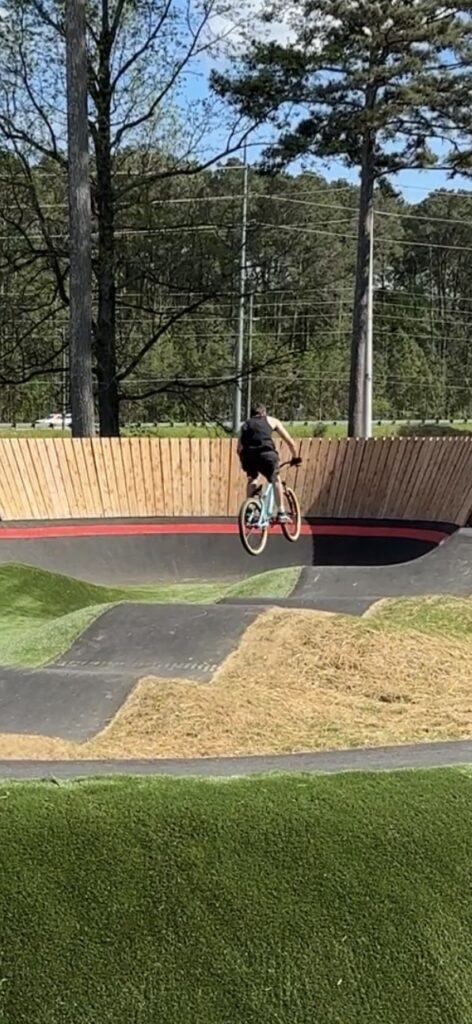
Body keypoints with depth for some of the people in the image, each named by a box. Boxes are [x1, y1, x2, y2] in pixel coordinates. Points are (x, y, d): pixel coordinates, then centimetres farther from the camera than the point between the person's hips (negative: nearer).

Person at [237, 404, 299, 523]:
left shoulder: (246, 424, 33)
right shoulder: (272, 420, 28)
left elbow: (239, 448, 30)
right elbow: (290, 442, 28)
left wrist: (244, 463, 43)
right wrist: (295, 457, 42)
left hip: (248, 455, 2)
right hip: (265, 453, -2)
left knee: (252, 479, 29)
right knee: (276, 479, 19)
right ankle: (281, 513, 13)